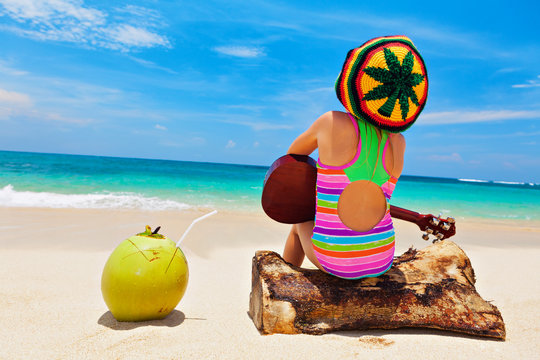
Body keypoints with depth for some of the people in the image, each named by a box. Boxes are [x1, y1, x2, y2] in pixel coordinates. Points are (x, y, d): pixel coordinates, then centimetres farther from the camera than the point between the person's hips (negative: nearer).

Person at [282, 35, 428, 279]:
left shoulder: (333, 122, -15)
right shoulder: (398, 143, -4)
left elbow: (295, 152, 4)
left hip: (334, 260, -3)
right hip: (381, 260, 4)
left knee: (300, 224, 32)